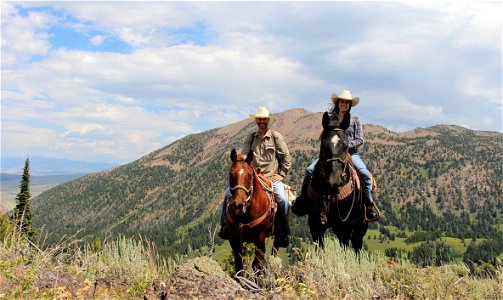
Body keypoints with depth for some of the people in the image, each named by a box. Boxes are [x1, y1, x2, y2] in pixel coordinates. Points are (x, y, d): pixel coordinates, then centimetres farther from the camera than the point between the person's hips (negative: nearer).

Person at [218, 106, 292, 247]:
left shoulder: (276, 136, 4)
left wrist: (282, 174, -2)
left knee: (283, 200, -28)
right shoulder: (250, 138, 11)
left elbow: (287, 157, 5)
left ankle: (282, 233, -9)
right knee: (228, 193, -12)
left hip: (271, 177, -2)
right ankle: (225, 225, 5)